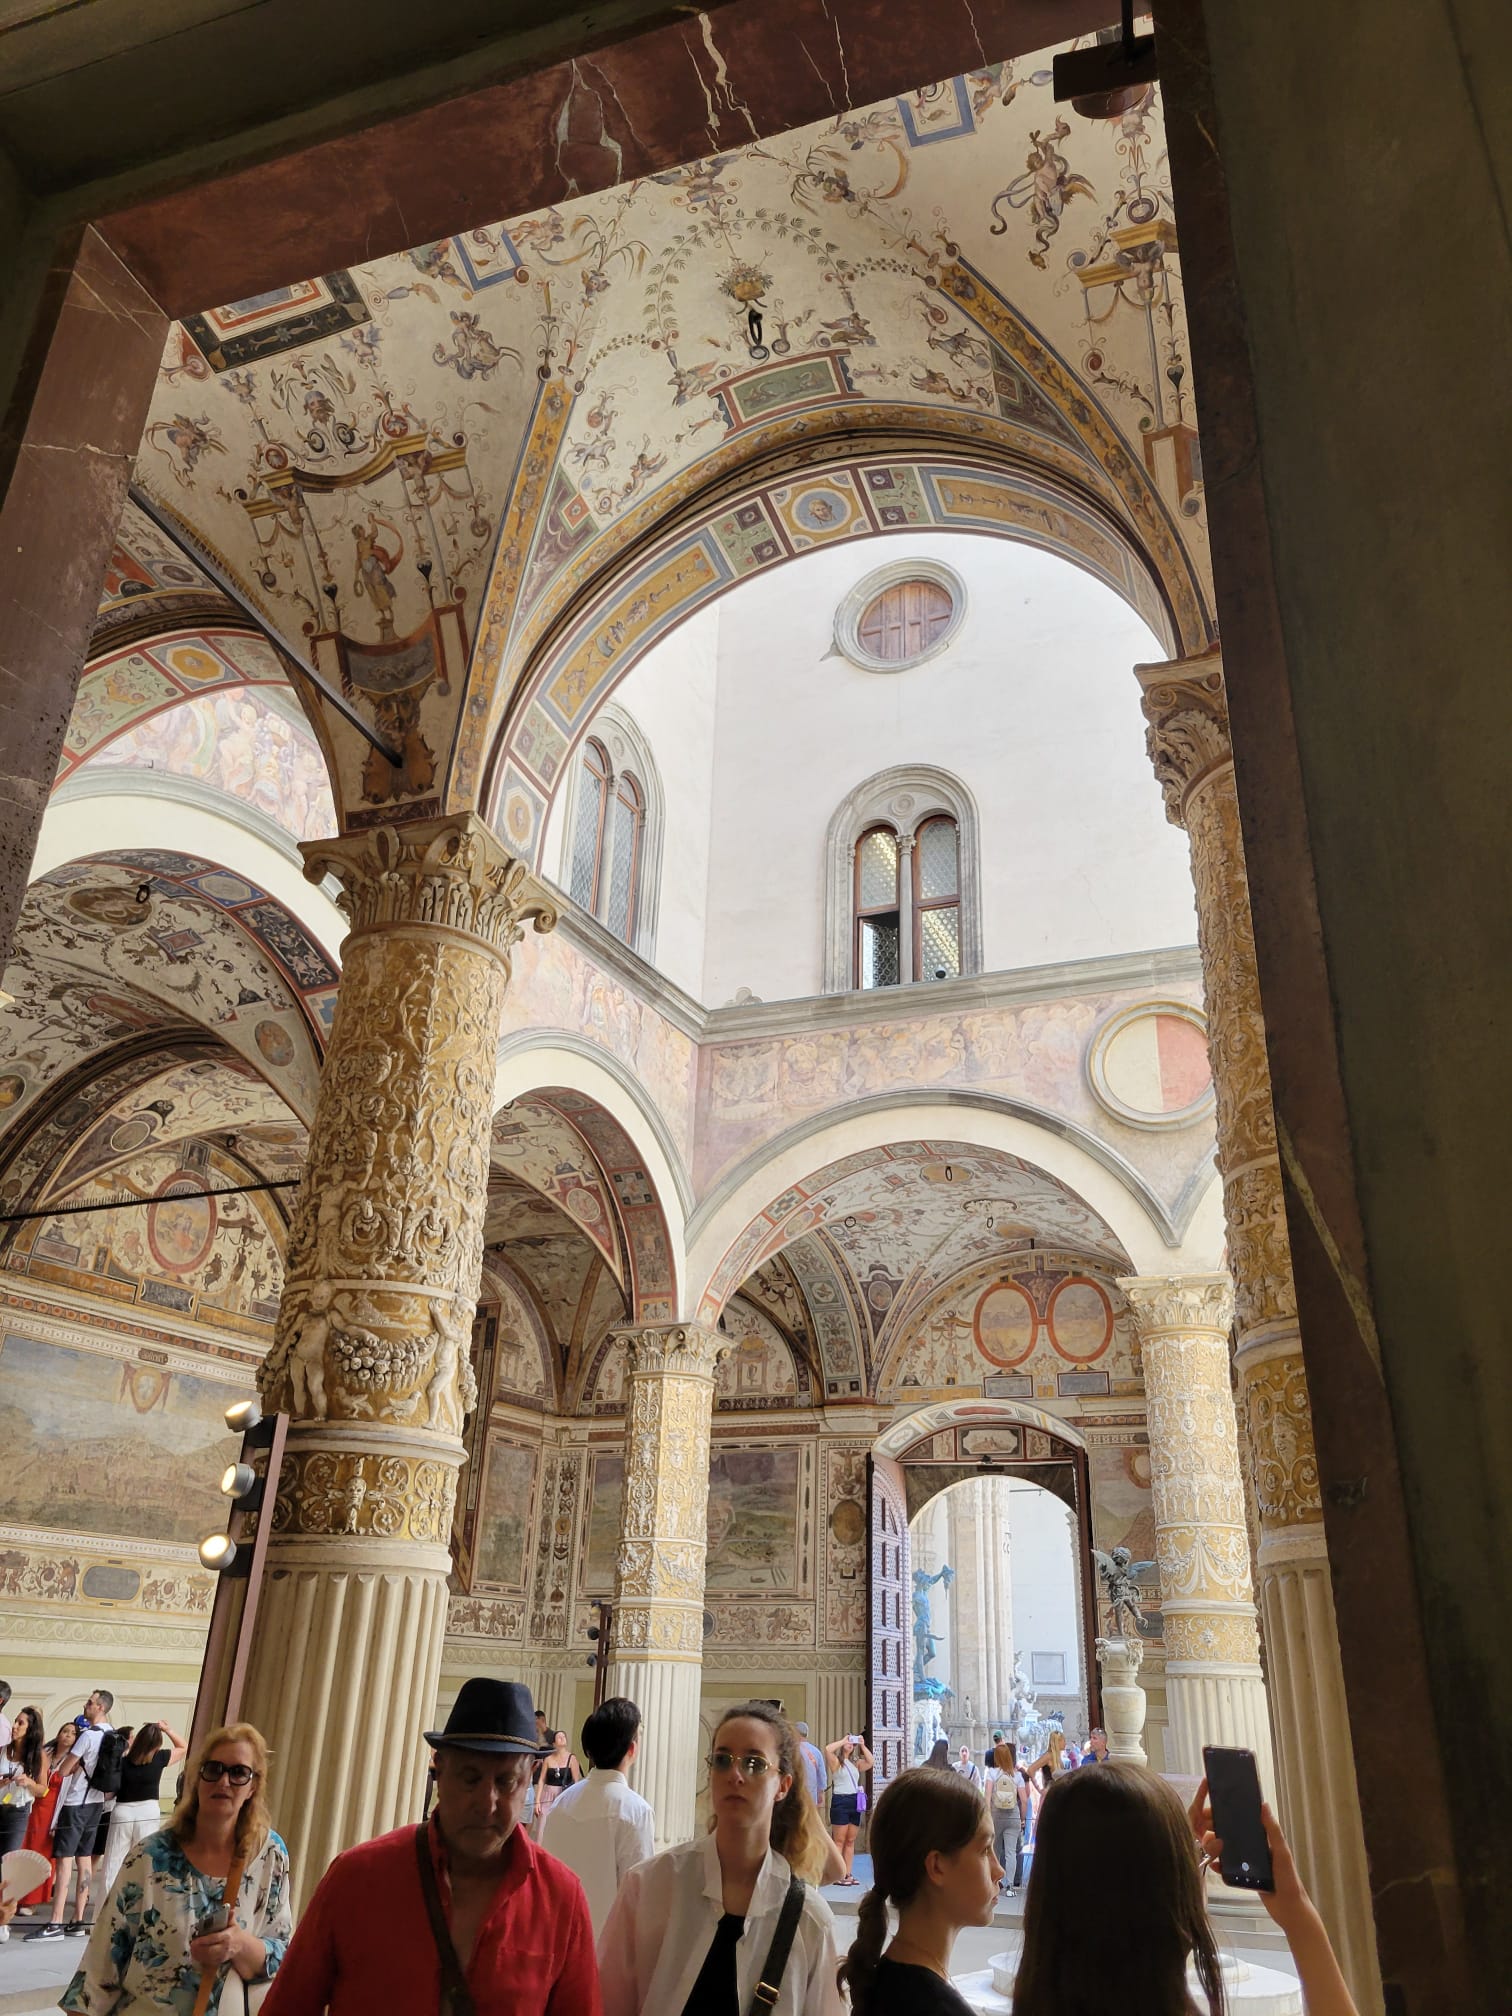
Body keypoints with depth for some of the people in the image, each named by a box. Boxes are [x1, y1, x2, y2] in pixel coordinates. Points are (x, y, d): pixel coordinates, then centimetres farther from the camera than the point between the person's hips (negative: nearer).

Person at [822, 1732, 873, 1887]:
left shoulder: (855, 1763, 15)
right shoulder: (836, 1761, -1)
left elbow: (871, 1762, 6)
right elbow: (827, 1749, -21)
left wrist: (862, 1745, 3)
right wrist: (843, 1740, -10)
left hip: (855, 1801, 6)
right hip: (840, 1801, -6)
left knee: (850, 1841, 8)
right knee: (839, 1841, -4)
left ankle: (848, 1874, 12)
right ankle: (838, 1875, -3)